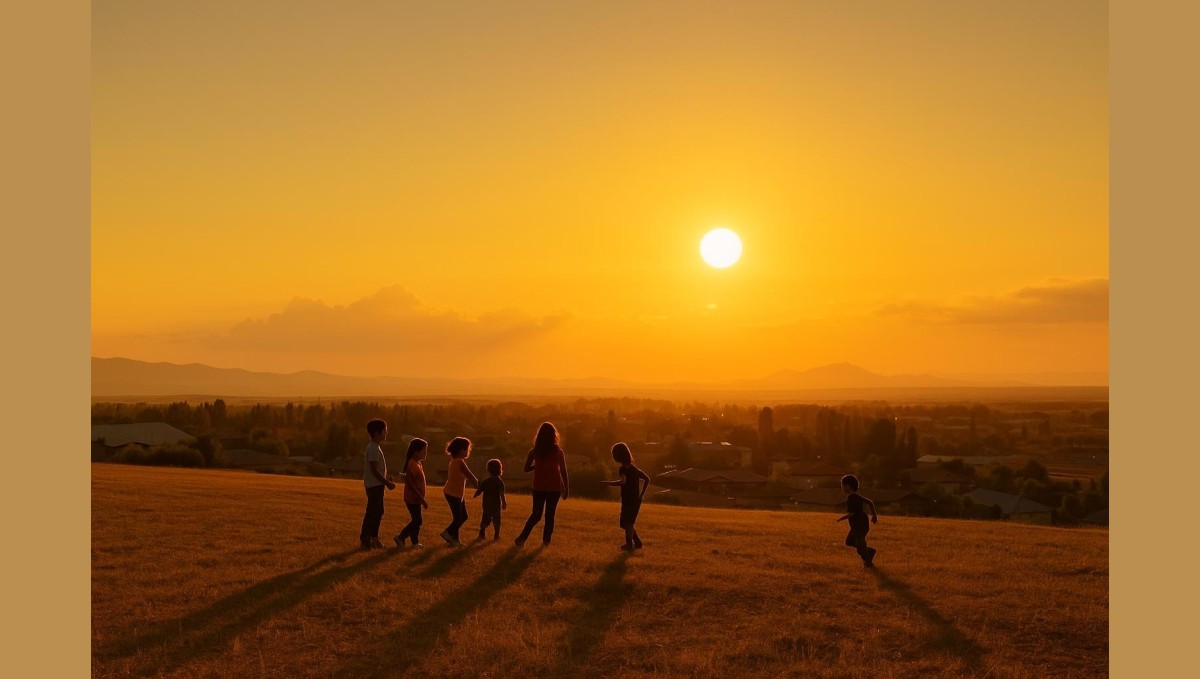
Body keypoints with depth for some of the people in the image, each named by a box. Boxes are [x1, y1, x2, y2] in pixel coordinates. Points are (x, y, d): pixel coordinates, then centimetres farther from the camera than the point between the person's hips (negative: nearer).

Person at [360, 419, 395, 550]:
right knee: (372, 512, -6)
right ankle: (365, 539, 0)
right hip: (374, 485, -10)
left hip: (376, 485, 10)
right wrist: (387, 483, -19)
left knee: (377, 511, 15)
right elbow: (374, 469, -22)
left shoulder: (374, 447, 14)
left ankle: (373, 537, 22)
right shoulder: (373, 448, -17)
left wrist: (386, 479, 17)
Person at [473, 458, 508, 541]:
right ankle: (496, 535, 5)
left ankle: (482, 533, 6)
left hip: (486, 504, 3)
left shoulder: (485, 481, 0)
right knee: (496, 519, 6)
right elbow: (502, 494, -15)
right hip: (496, 504, -2)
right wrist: (504, 503, -8)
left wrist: (475, 495, 23)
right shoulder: (499, 481, -8)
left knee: (486, 519, 13)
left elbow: (478, 491, 2)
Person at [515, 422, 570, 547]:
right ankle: (546, 540, 12)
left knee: (536, 514, 11)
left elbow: (526, 468, 0)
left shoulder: (534, 451, -3)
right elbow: (563, 472, -6)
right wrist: (566, 489, 1)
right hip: (554, 488, -2)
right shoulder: (558, 451, -7)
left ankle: (522, 538, -4)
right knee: (550, 515, 10)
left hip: (539, 487, 2)